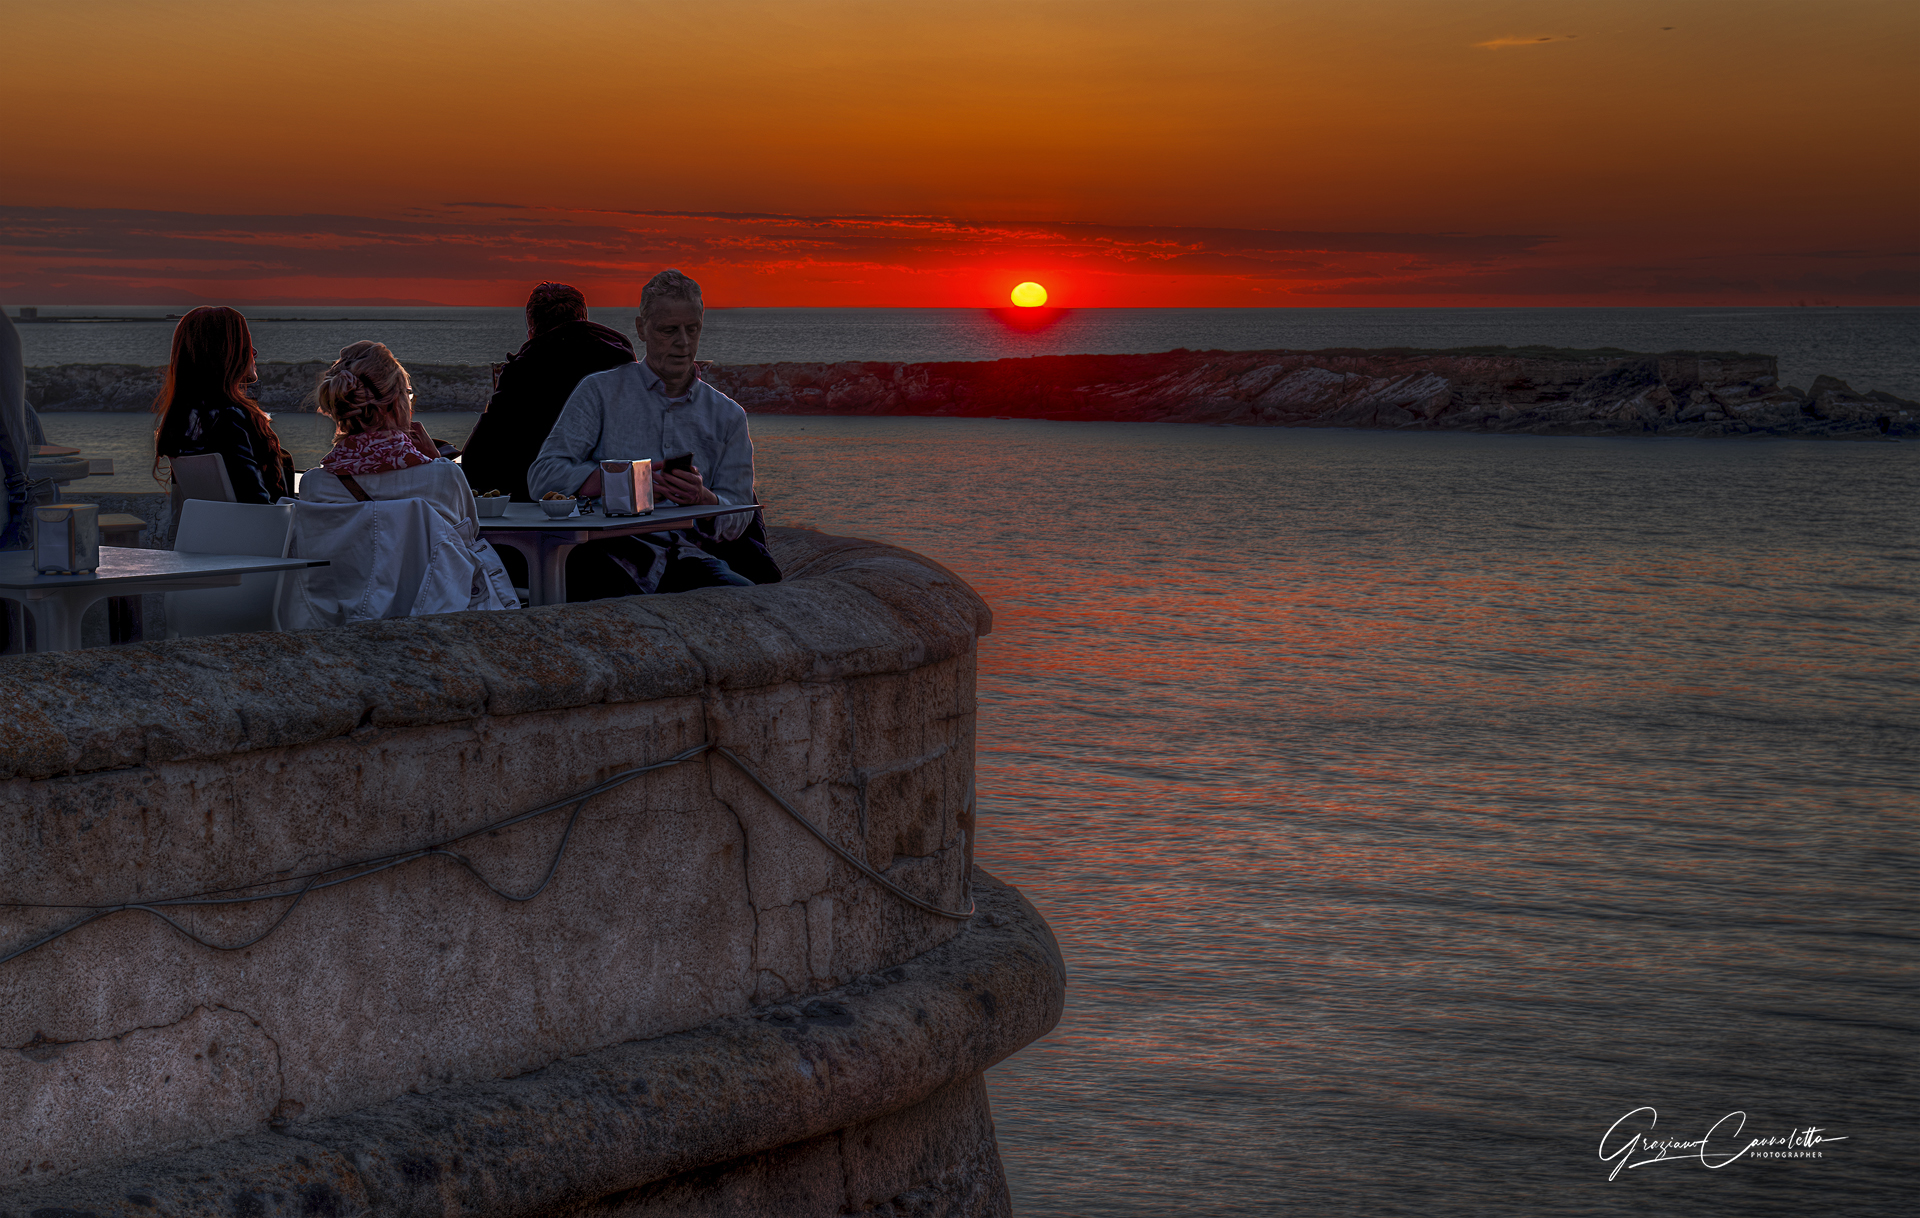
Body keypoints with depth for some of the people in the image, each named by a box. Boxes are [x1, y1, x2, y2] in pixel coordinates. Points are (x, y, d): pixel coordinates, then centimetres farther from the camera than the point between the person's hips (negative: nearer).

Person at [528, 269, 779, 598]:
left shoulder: (728, 416, 21)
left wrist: (702, 498, -11)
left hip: (687, 555, 3)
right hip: (610, 549, -3)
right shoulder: (600, 392, 14)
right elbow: (543, 476, 2)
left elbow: (735, 523, 13)